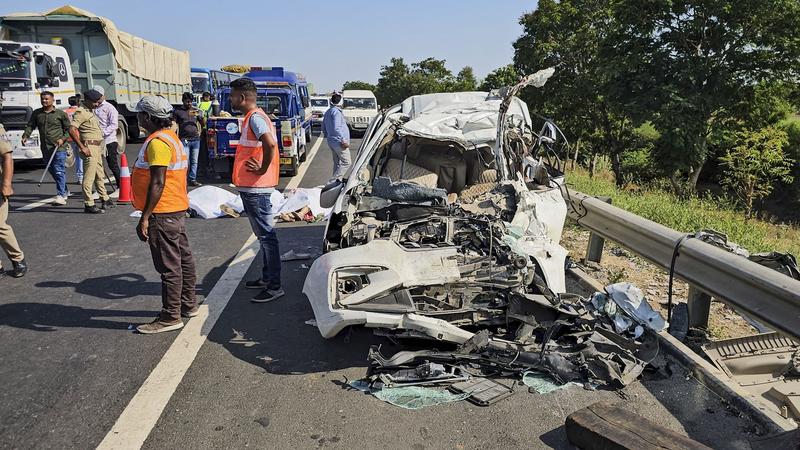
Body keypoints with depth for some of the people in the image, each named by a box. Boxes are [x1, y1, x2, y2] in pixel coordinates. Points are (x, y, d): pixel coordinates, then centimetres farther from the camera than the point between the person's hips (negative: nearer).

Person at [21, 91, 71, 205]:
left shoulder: (61, 114, 1)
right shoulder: (36, 113, 12)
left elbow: (68, 129, 3)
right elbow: (30, 126, 10)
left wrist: (63, 139, -13)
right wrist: (25, 136, -8)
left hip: (59, 147, -5)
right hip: (45, 148, 6)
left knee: (59, 171, -12)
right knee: (51, 170, 14)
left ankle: (61, 196, -12)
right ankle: (65, 191, 30)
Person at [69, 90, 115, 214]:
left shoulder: (90, 112, 18)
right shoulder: (81, 112, -12)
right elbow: (71, 130, -22)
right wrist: (82, 147, -23)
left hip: (97, 148, 10)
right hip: (89, 148, -10)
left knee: (100, 176, 19)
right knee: (89, 177, -8)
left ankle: (105, 200, 31)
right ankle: (89, 205, -6)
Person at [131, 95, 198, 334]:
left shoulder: (157, 142, -18)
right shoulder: (170, 136, 14)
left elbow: (157, 183, -24)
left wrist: (145, 218, -22)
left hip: (162, 213, -11)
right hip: (177, 209, 11)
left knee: (169, 266, -3)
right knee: (182, 258, 17)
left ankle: (170, 316, 6)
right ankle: (188, 305, 29)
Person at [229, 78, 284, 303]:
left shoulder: (255, 117, -16)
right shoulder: (253, 117, 16)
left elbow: (270, 144, -34)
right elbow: (266, 144, 25)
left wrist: (263, 169, -22)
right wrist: (260, 168, 13)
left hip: (255, 188, -11)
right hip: (252, 187, 11)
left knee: (266, 235, -6)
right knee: (264, 234, 17)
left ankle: (274, 286, 0)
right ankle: (266, 278, 29)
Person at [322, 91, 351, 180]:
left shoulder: (327, 112, 15)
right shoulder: (336, 111, -15)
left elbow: (324, 129, 22)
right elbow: (336, 128, -23)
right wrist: (343, 140, -22)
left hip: (331, 141, 10)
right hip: (339, 142, -10)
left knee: (337, 163, 16)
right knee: (346, 163, -6)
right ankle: (333, 180, -12)